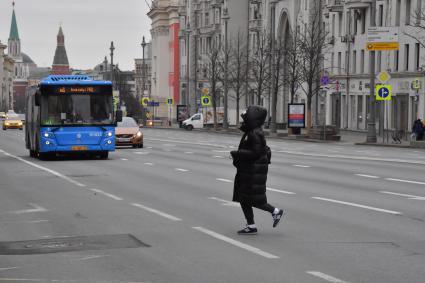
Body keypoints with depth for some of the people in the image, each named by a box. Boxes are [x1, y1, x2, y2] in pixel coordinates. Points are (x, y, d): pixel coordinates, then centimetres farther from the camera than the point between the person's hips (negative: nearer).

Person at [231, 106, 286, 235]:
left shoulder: (255, 134, -19)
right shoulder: (251, 132, 13)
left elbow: (256, 152, -24)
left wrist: (238, 153, -19)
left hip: (254, 171, -10)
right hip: (246, 171, 10)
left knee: (253, 199, -6)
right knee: (243, 199, 10)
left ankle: (276, 211, 9)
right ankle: (251, 226, 13)